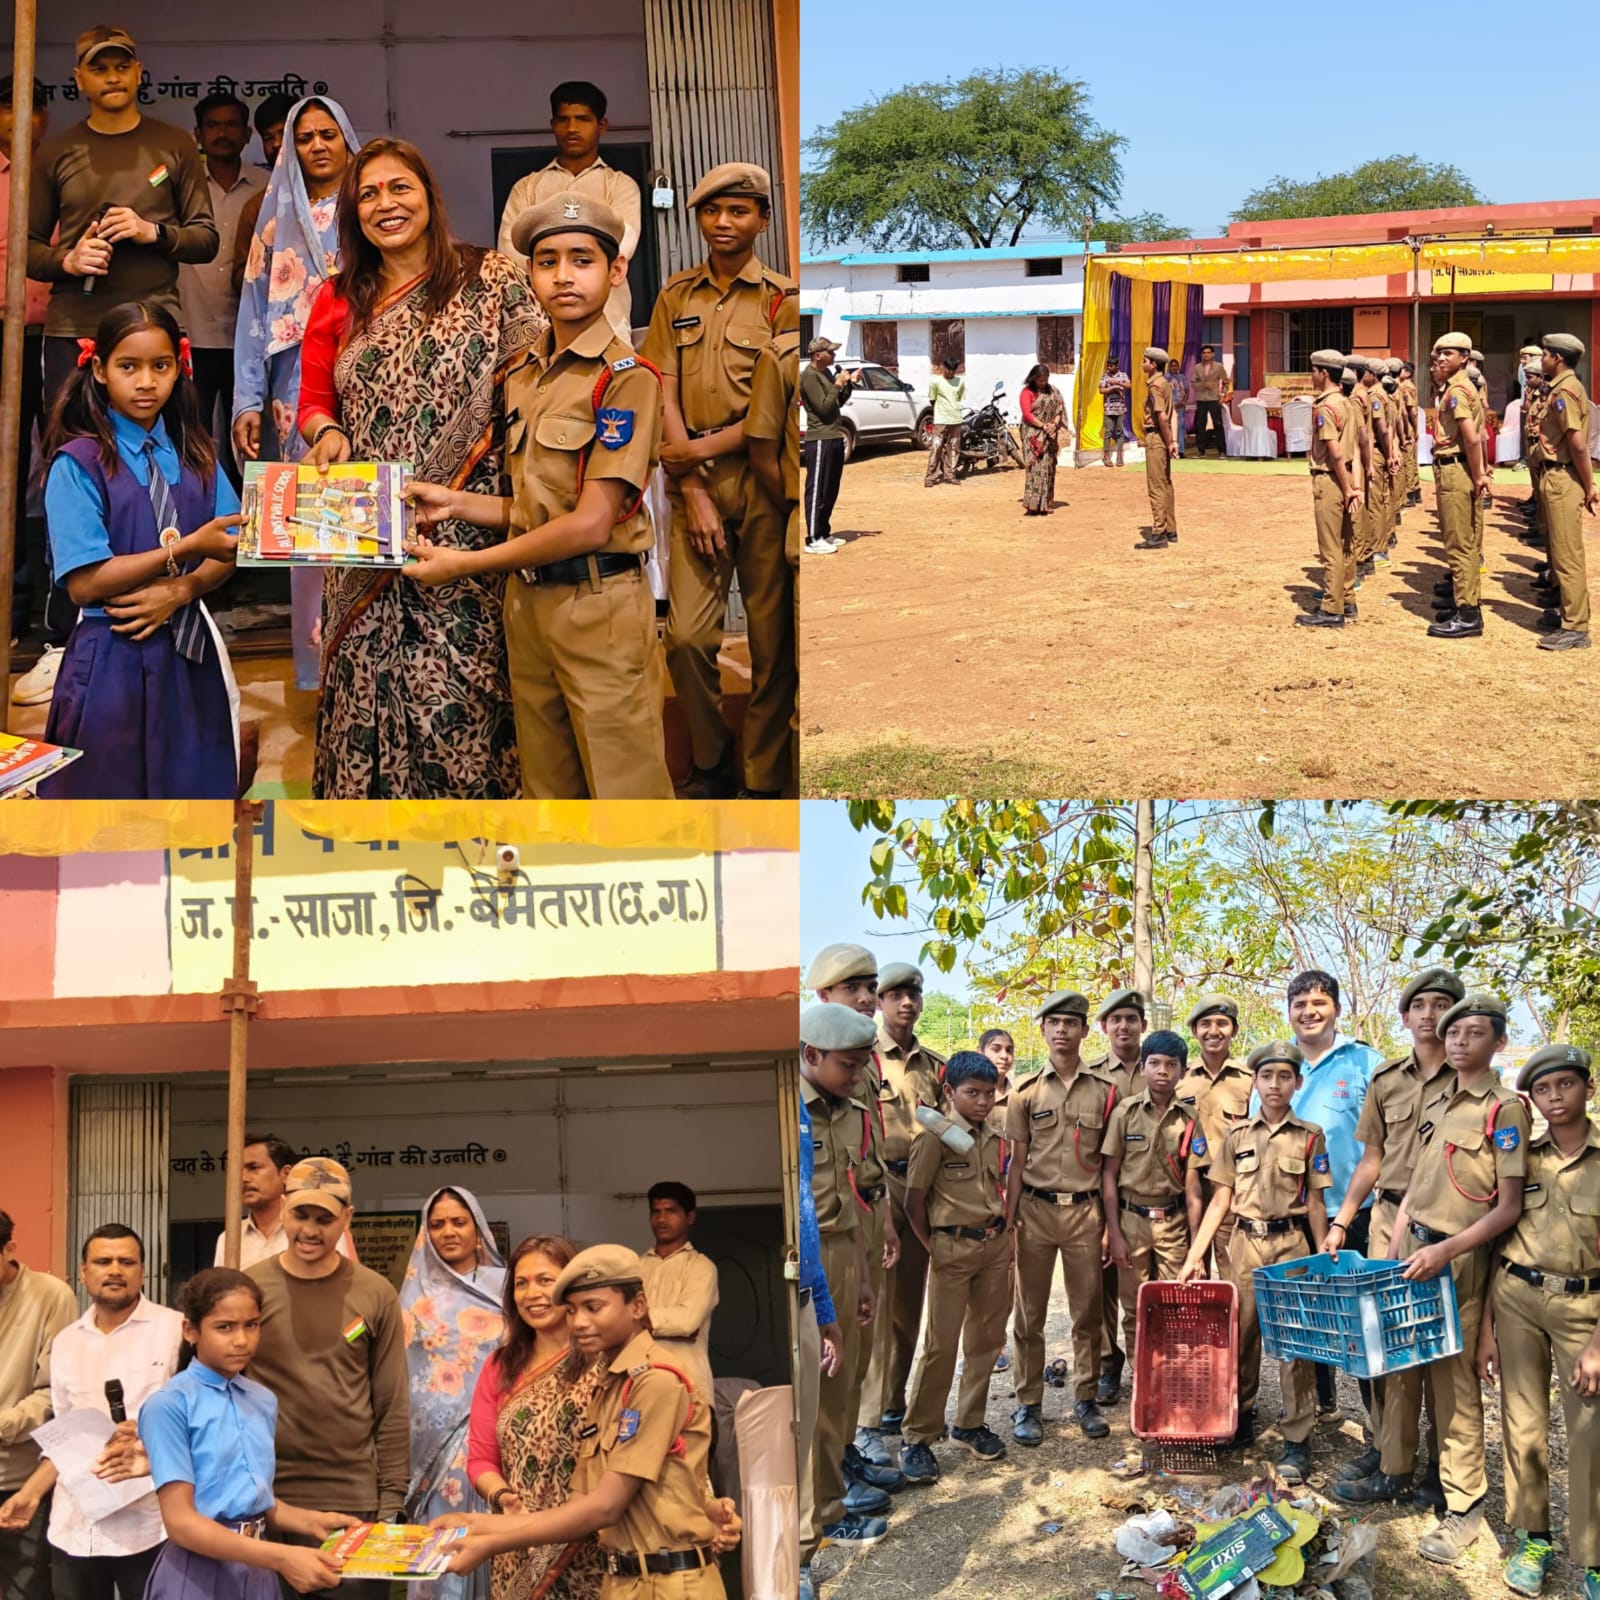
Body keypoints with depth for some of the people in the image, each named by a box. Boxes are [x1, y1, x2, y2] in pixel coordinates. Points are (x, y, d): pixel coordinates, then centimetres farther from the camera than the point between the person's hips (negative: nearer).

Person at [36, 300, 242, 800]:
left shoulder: (194, 454, 7)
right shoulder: (77, 463, -9)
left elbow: (229, 550, 3)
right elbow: (84, 583, -16)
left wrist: (182, 590, -17)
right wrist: (186, 549, -20)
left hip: (191, 653, 4)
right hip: (113, 661, -4)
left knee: (193, 789, 8)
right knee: (112, 795, 6)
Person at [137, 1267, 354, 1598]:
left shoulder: (264, 1401, 7)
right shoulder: (169, 1405, -13)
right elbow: (181, 1522, -18)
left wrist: (310, 1521, -2)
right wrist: (281, 1559, -23)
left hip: (256, 1570, 6)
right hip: (199, 1573, -6)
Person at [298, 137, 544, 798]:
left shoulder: (491, 278, 3)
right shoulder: (337, 302, 14)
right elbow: (314, 400, 19)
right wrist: (326, 431, -3)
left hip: (466, 537, -3)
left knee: (460, 694, -6)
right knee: (368, 685, -1)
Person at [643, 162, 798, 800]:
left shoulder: (784, 300, 3)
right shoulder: (675, 296, 12)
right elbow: (663, 395, 5)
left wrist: (705, 447, -11)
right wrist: (693, 491, -5)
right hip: (694, 483, 2)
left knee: (772, 638, -1)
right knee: (686, 635, -3)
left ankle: (764, 780, 10)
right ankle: (711, 764, 17)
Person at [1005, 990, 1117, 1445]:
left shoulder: (1104, 1091, 4)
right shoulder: (1027, 1092, 3)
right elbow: (1017, 1160, 4)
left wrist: (1110, 1220, 1)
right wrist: (1009, 1218, -2)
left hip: (1085, 1210, 0)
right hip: (1036, 1209, 0)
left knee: (1088, 1311, 5)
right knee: (1030, 1313, 3)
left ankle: (1085, 1398, 17)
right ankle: (1028, 1404, 11)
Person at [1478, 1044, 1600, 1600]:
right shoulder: (1521, 1156, 5)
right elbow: (1498, 1239, 9)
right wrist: (1486, 1325, 6)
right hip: (1516, 1298, 3)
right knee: (1522, 1425, 7)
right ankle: (1533, 1538, 22)